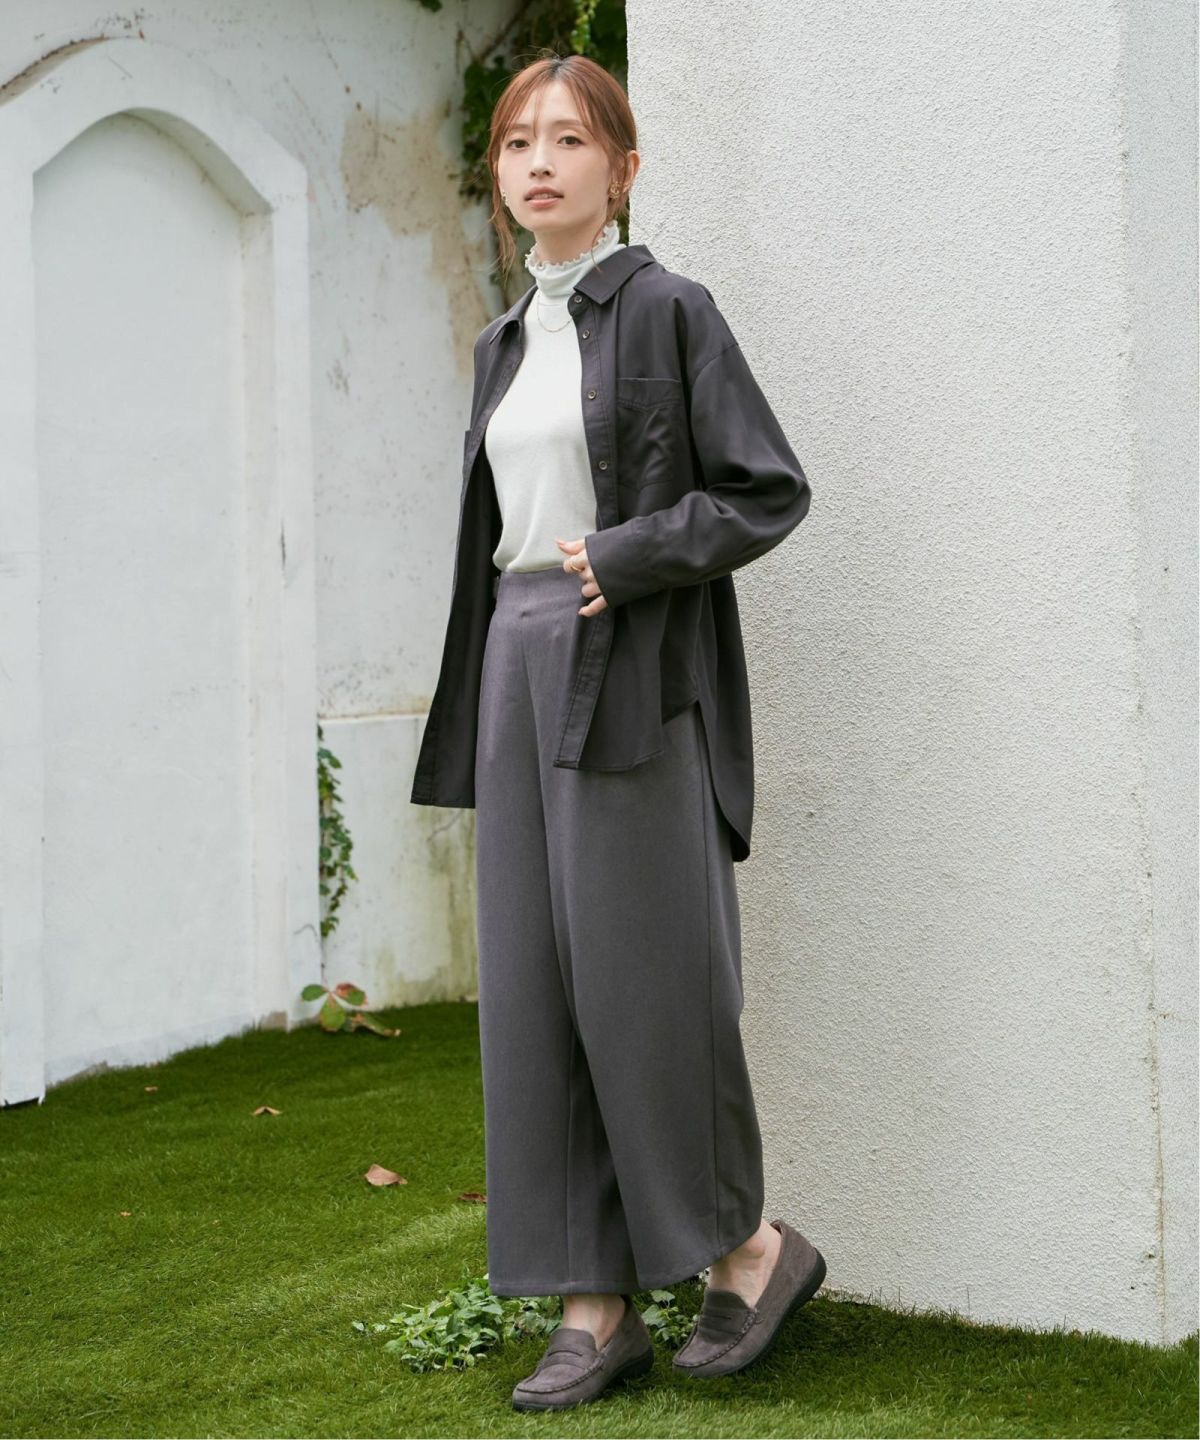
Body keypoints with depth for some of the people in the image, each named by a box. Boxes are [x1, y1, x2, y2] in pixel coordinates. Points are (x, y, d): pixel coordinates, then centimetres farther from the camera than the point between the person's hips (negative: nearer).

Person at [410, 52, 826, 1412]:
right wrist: (477, 705, 14)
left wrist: (622, 559, -16)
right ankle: (596, 1303, 10)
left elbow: (769, 490, -7)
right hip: (519, 669, 7)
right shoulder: (506, 343, 17)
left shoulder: (665, 310, -4)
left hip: (630, 681, -7)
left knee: (642, 979, -5)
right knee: (534, 992, 4)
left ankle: (750, 1243, 15)